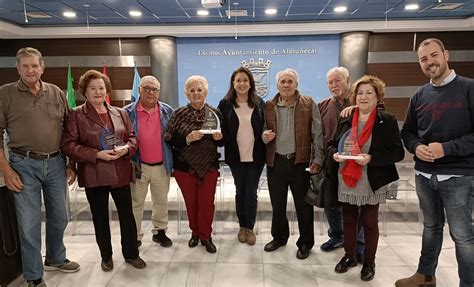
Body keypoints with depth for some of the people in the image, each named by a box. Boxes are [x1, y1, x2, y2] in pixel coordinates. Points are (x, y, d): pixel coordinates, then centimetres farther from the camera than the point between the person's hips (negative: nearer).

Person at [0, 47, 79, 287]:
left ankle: (55, 259, 39)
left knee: (59, 217, 15)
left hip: (56, 163, 3)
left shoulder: (57, 94, 6)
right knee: (29, 223, 4)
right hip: (24, 165, -3)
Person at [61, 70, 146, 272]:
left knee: (127, 214, 9)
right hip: (94, 175, -2)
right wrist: (97, 154, -18)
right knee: (100, 217, 12)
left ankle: (131, 254, 27)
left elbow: (132, 136, 11)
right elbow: (68, 144, -10)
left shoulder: (120, 113, 8)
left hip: (120, 173, 3)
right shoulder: (76, 115, -4)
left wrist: (126, 148, -11)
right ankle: (106, 256, 32)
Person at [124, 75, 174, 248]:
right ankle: (135, 236, 26)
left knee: (161, 201, 15)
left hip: (162, 165, 2)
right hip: (138, 165, -2)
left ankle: (159, 231, 33)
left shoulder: (167, 111, 2)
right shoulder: (128, 112, -5)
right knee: (136, 203, 11)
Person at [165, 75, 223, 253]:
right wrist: (187, 138, -23)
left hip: (209, 166, 0)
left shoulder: (215, 113, 0)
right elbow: (170, 140, -7)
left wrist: (219, 137, -16)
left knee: (207, 203, 5)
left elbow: (222, 142, 6)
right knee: (191, 202, 13)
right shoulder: (179, 114, -3)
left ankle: (206, 236, 26)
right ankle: (195, 232, 35)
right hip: (185, 167, 0)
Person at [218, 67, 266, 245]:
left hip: (255, 156, 0)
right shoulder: (225, 104, -1)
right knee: (240, 192, 13)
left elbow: (265, 127, 6)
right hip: (235, 156, 0)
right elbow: (221, 129, 3)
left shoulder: (259, 103, 1)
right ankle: (242, 226, 30)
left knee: (251, 193, 6)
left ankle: (250, 227, 22)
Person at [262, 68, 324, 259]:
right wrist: (264, 137, -8)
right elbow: (264, 131, 15)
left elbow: (317, 133, -3)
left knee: (303, 205, 8)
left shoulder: (309, 104, -1)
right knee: (277, 204, 14)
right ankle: (279, 237, 36)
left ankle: (305, 243, 26)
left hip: (300, 161, -2)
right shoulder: (268, 106, 6)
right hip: (276, 161, 3)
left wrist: (318, 160, -9)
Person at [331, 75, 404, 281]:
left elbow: (398, 152, -10)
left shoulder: (387, 120, -7)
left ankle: (369, 262, 29)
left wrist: (371, 158, -23)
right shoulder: (346, 120, 5)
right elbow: (334, 143, 14)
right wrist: (335, 154, -8)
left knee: (369, 222, 10)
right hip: (346, 182, 4)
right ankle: (349, 256, 33)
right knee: (348, 220, 14)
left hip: (372, 183, -3)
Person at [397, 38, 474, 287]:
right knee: (431, 226, 19)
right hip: (424, 175, 5)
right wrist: (416, 147, -7)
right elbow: (407, 132, 13)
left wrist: (446, 148, -21)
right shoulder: (419, 96, 7)